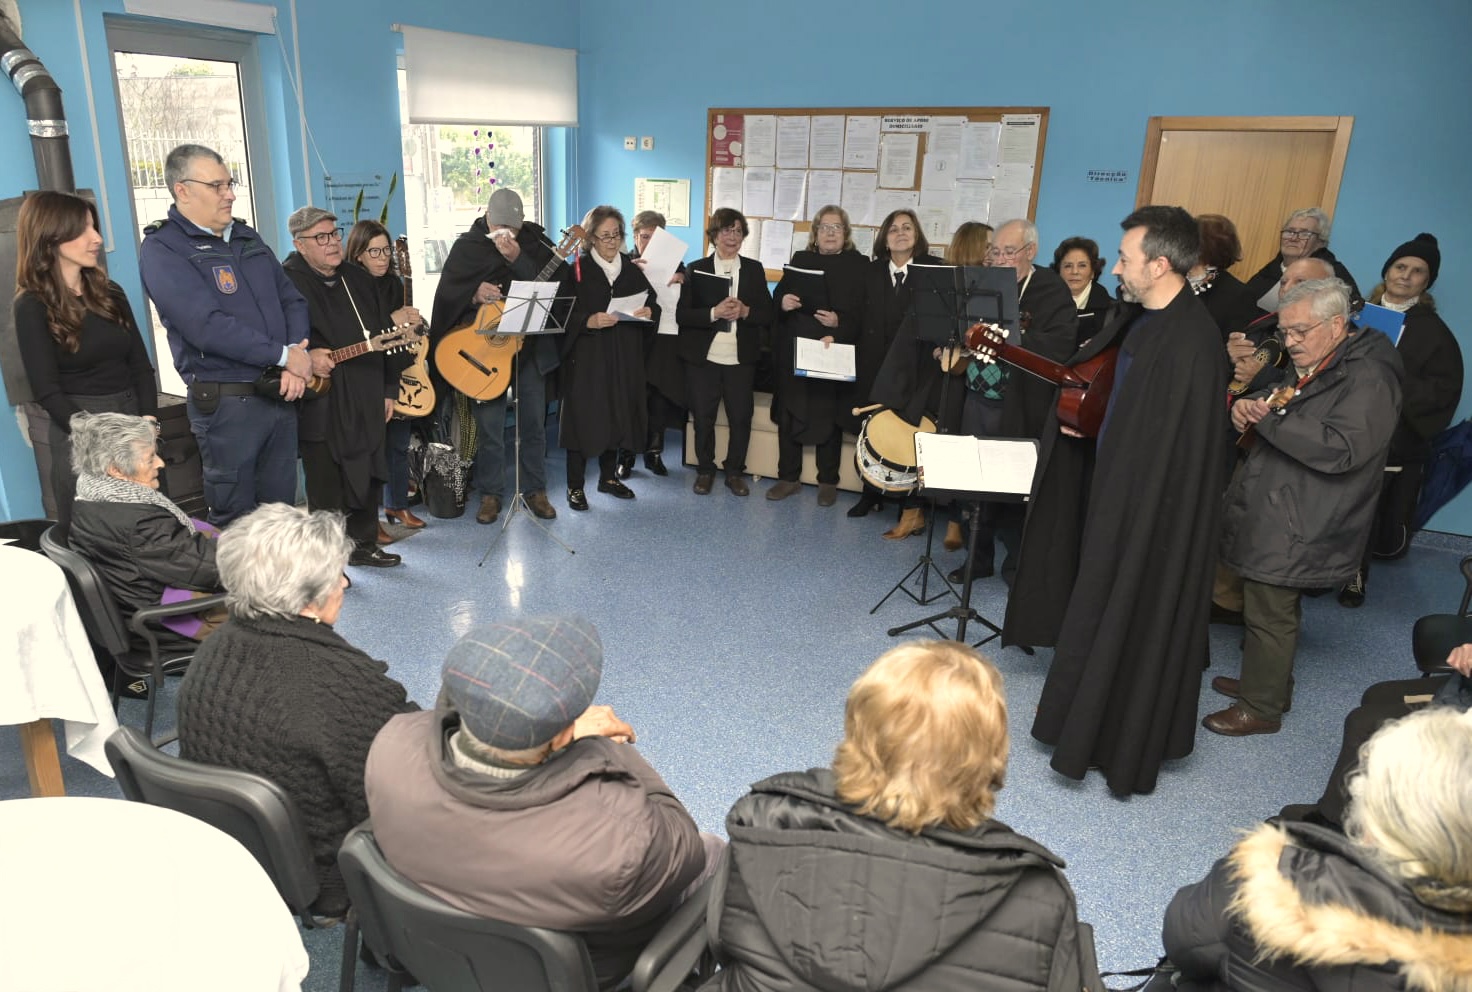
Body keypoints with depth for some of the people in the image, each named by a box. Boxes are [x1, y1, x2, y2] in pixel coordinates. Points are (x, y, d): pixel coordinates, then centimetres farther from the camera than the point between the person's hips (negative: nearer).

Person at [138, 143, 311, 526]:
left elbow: (292, 299, 12)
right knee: (235, 520, 5)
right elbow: (208, 326, -21)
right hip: (226, 403, -6)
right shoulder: (162, 249, -9)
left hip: (280, 394, 6)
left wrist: (297, 358, -6)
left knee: (282, 508, 14)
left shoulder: (246, 237, 14)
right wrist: (284, 356, -16)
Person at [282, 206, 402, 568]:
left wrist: (389, 388, 14)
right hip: (322, 407, -7)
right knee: (327, 489, 1)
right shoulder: (287, 280, -9)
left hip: (366, 402, 7)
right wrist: (305, 356, -28)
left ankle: (363, 544, 34)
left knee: (369, 477, 17)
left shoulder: (358, 279, 13)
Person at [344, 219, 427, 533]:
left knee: (399, 444, 15)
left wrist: (414, 322, -2)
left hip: (401, 374, 7)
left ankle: (397, 505, 30)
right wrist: (390, 322, -21)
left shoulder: (394, 284, 10)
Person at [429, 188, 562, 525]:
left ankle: (536, 490, 22)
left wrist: (519, 259, -22)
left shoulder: (535, 240, 2)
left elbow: (554, 285, -11)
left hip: (531, 347, 1)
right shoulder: (467, 246, 1)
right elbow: (446, 294, -3)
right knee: (489, 427, 3)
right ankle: (491, 494, 17)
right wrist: (473, 294, -22)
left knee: (533, 423, 9)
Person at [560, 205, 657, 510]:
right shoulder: (577, 270, -3)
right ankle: (575, 485, 8)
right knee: (584, 416, -3)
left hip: (625, 357, 4)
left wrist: (648, 312, -10)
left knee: (617, 414, 10)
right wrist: (589, 321, -25)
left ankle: (609, 476, 26)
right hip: (587, 357, -4)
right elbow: (564, 314, -9)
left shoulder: (632, 269, 9)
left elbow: (652, 304, 12)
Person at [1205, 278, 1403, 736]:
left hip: (1297, 527, -9)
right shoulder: (1306, 368, 13)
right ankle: (1264, 682, 36)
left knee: (1270, 614, -1)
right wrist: (1248, 407, 0)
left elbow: (1340, 450, -26)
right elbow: (1274, 413, 24)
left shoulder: (1368, 378, -16)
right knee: (1265, 607, 20)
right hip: (1272, 514, 9)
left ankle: (1260, 707, 13)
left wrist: (1271, 419, -26)